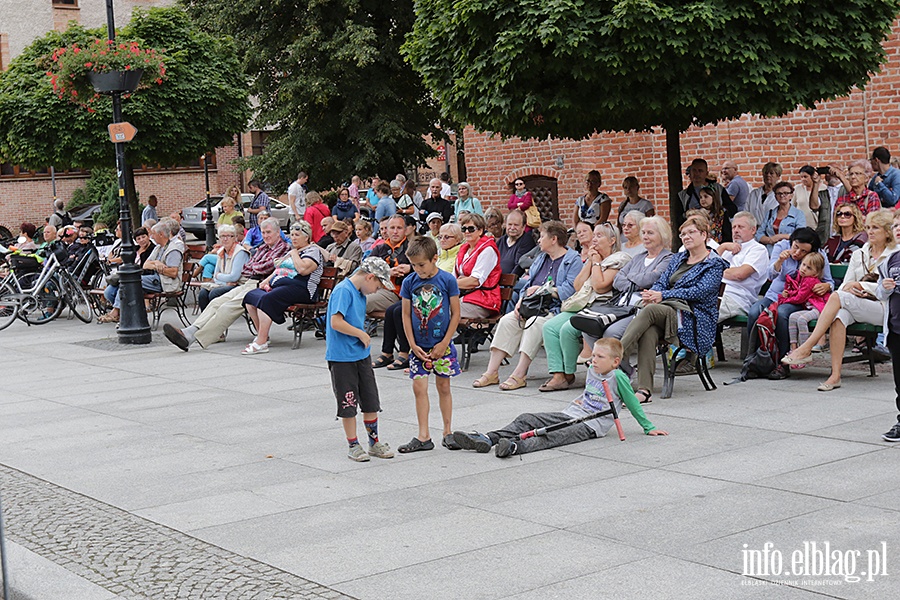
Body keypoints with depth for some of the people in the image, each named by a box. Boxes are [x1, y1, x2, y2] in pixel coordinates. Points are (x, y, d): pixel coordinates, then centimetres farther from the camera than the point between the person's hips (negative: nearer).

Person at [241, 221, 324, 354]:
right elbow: (279, 268, 31)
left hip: (298, 288, -10)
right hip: (278, 285, 10)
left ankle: (261, 343, -35)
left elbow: (303, 269, -18)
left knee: (265, 299, -32)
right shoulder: (292, 251, 28)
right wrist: (267, 280, 13)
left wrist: (294, 254, -4)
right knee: (250, 297, -9)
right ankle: (261, 335, -4)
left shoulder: (313, 251, -1)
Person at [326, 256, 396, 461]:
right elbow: (336, 322, -26)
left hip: (361, 354, 9)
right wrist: (362, 335, -15)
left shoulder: (359, 292, 11)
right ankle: (353, 446, 13)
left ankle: (374, 442, 24)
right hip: (342, 358, -9)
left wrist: (363, 337, 9)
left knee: (371, 401, 12)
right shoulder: (343, 291, -17)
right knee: (348, 404, 2)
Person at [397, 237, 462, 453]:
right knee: (419, 388, -1)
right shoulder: (409, 282, -2)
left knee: (443, 387, 8)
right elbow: (406, 315, 3)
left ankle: (448, 432, 19)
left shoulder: (447, 280, -8)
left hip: (442, 344, -2)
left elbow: (455, 314, -5)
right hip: (419, 346, 2)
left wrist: (444, 343, -8)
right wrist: (412, 344, -4)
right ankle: (423, 437, 3)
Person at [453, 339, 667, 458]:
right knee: (526, 419, -10)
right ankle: (488, 439, -26)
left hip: (592, 425, -8)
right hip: (571, 415, 8)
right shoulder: (591, 372, 17)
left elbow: (633, 404, 0)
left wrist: (649, 428, 2)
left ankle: (516, 446, -59)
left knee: (556, 436, -35)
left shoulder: (618, 377, -5)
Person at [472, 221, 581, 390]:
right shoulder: (541, 258, 23)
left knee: (534, 324, -34)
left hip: (555, 310, -8)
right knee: (507, 320, -15)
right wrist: (521, 301, 3)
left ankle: (519, 375, -33)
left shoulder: (573, 260, -4)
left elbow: (569, 291, -17)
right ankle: (492, 372, -19)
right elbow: (528, 284, 22)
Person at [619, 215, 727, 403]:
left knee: (650, 310, -33)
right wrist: (652, 295, -9)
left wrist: (663, 295, -14)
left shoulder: (715, 264, 5)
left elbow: (701, 292, -9)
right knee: (649, 331, -33)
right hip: (668, 312, 5)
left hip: (695, 319, -5)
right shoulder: (678, 258, 26)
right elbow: (661, 282, 17)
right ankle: (644, 389, -43)